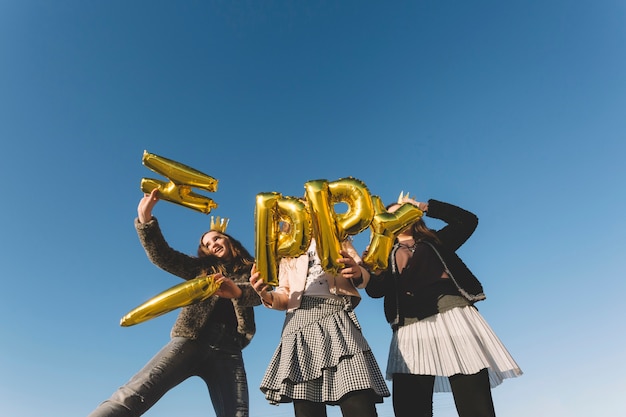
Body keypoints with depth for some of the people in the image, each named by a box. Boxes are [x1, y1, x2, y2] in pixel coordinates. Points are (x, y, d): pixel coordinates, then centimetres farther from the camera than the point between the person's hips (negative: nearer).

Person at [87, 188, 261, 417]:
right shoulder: (202, 267, 22)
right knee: (132, 396, -19)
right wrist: (145, 217, -3)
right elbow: (162, 256, 11)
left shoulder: (251, 271, 18)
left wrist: (236, 291, -30)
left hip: (228, 352, 0)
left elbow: (257, 294, -5)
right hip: (191, 341, 1)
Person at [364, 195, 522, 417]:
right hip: (411, 330, 1)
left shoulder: (436, 241, 24)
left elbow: (467, 220, 12)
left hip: (454, 318, 0)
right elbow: (375, 290, 4)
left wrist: (423, 206, 12)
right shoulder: (386, 255, 20)